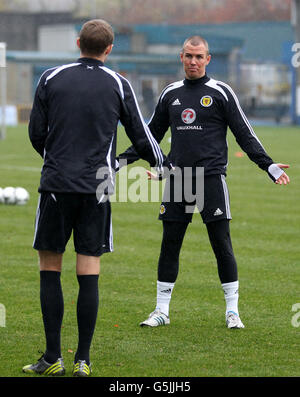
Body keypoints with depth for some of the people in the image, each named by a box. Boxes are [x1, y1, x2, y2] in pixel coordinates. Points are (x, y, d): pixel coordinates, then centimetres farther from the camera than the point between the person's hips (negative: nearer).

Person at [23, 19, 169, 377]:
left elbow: (36, 133, 6)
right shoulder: (118, 85, 3)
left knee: (50, 269, 6)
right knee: (89, 273, 2)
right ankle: (82, 361, 2)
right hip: (96, 188, 1)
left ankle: (53, 358, 3)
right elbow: (141, 136, 8)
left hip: (56, 185, -1)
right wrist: (159, 163, 28)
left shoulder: (50, 79, 2)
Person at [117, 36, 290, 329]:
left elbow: (245, 134, 0)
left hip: (211, 177, -4)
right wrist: (121, 160, 18)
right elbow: (152, 135, 21)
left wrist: (268, 165, -9)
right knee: (169, 244, 4)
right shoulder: (170, 94, 12)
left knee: (221, 244, -4)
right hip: (177, 177, 4)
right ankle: (161, 311, 12)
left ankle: (232, 311, 4)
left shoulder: (220, 92, 0)